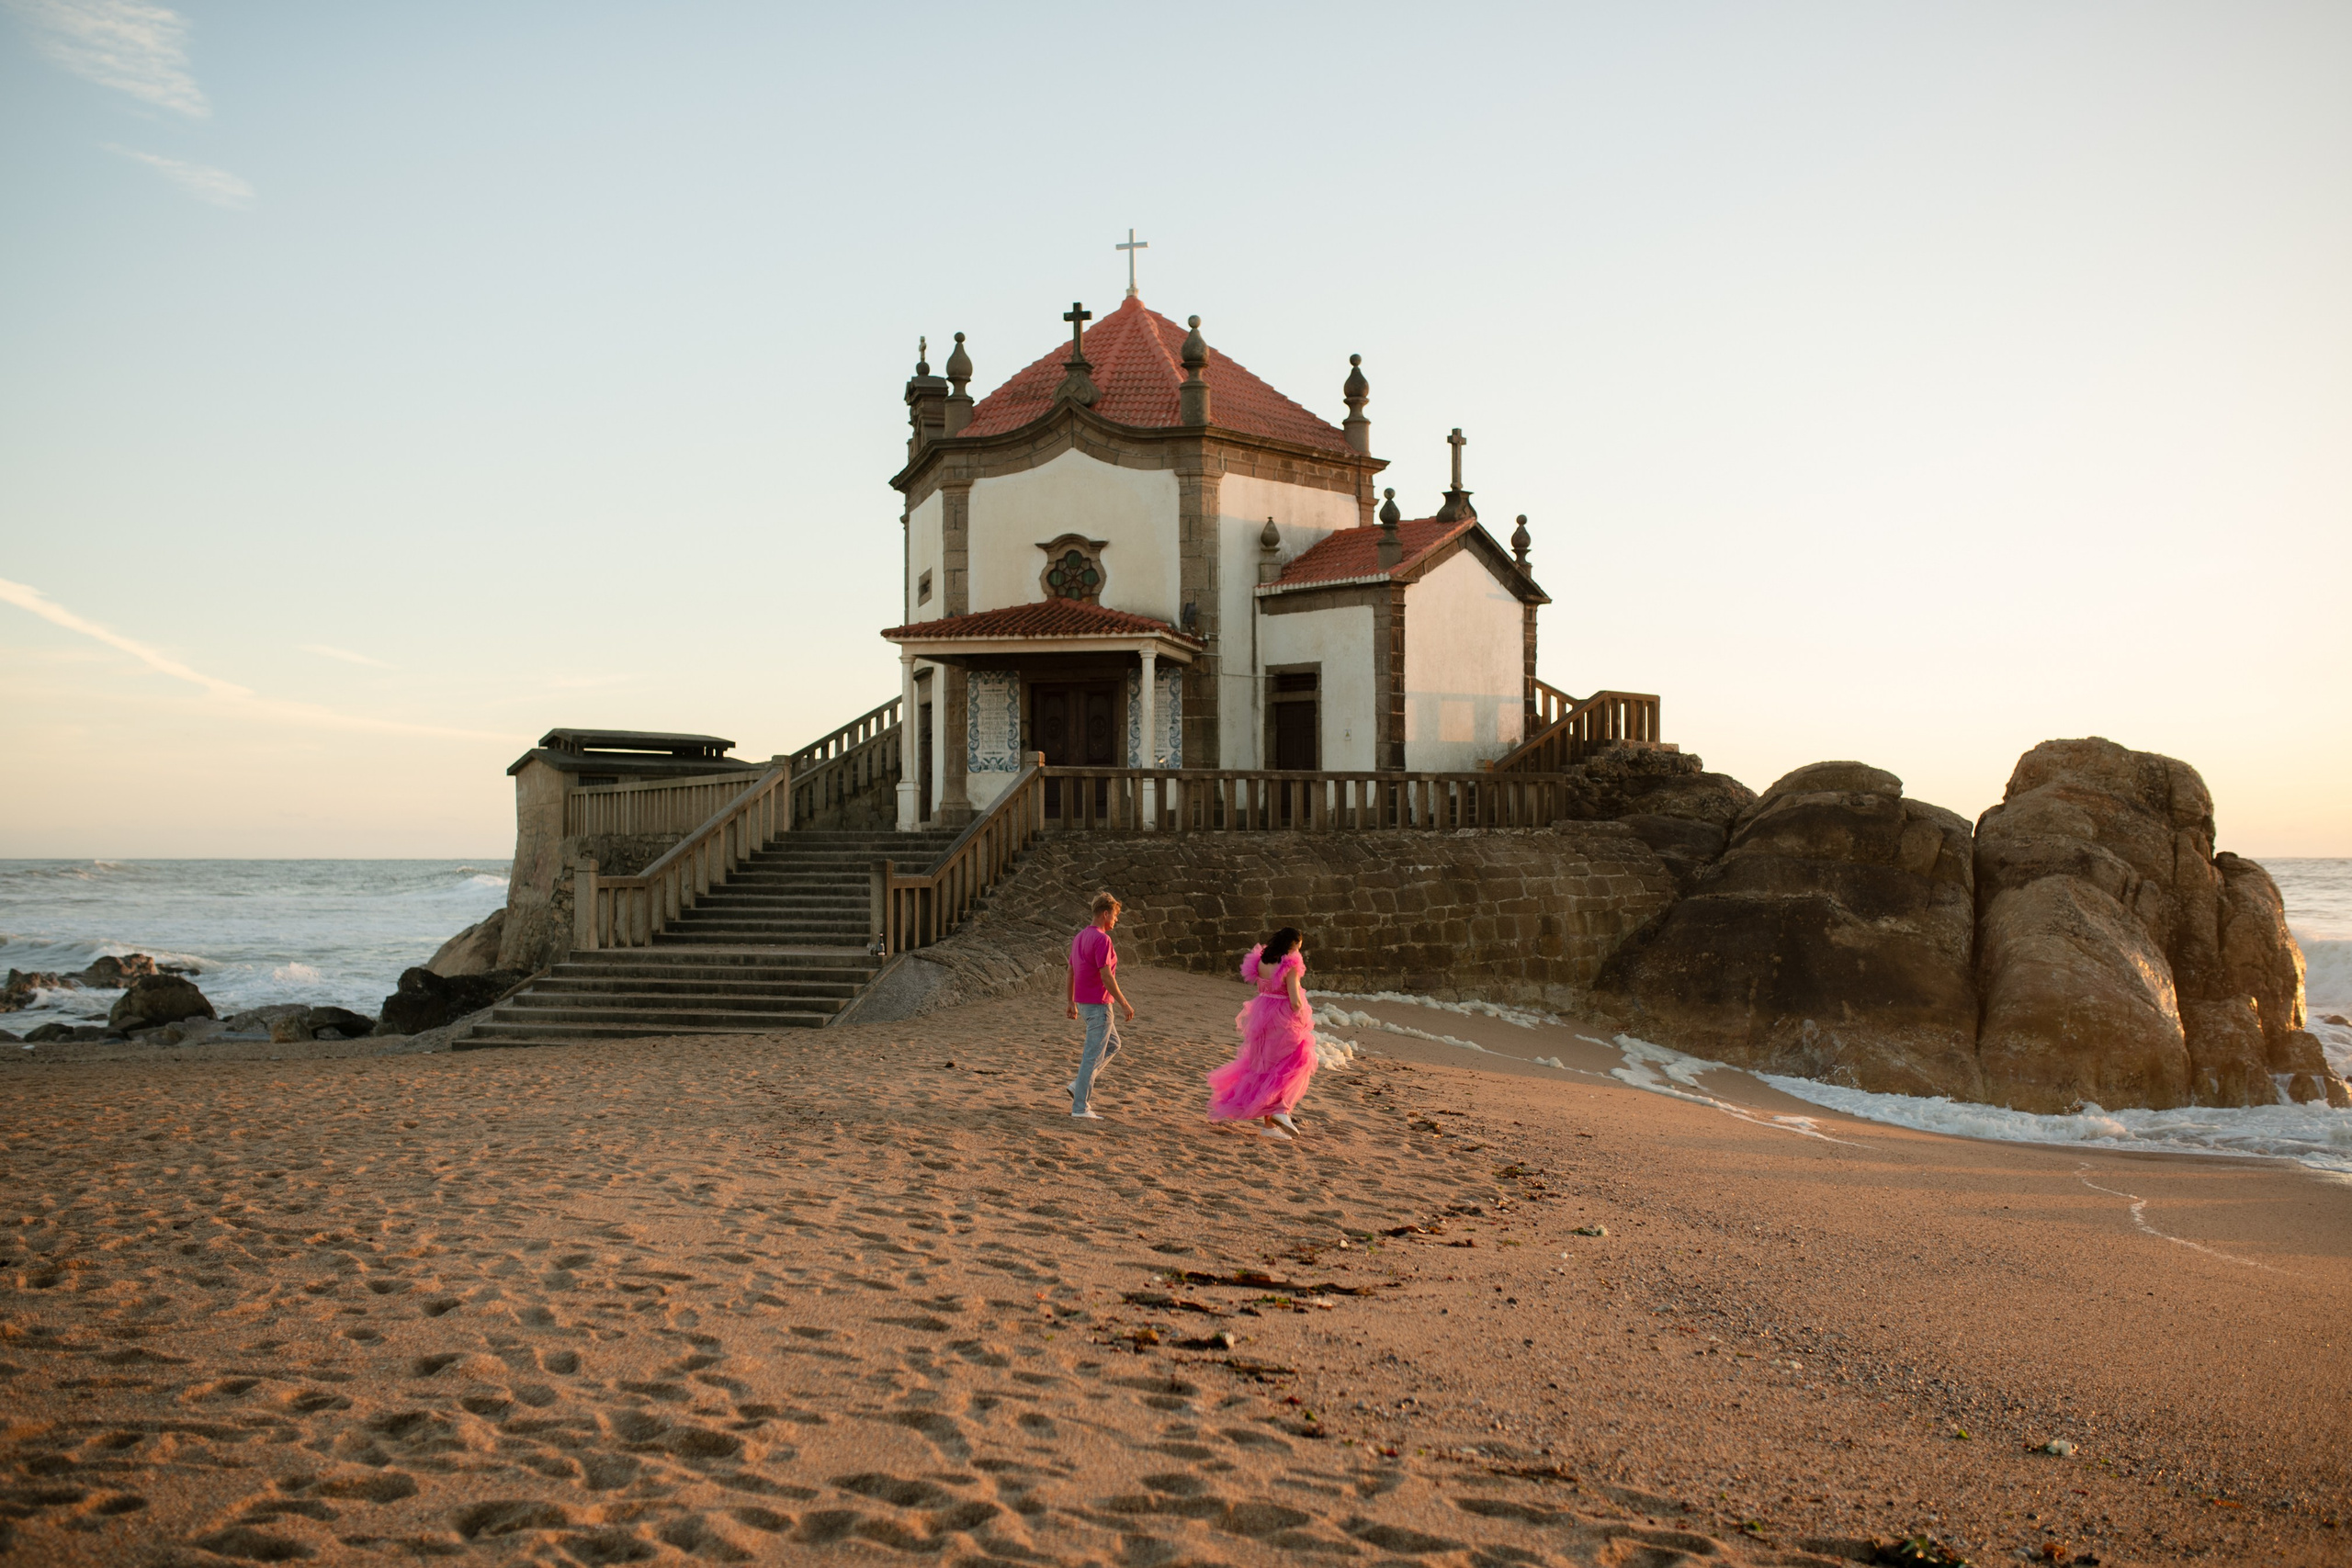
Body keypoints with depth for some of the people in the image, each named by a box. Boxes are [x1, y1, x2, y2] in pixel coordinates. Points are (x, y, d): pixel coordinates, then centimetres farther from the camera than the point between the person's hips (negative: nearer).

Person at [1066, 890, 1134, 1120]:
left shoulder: (1079, 937, 11)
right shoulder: (1102, 939, -17)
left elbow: (1070, 972, 16)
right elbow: (1105, 976, -21)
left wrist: (1072, 1002, 22)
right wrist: (1124, 1003, -16)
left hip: (1084, 1002, 9)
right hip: (1098, 1004, -9)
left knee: (1112, 1044, 21)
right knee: (1094, 1054, -3)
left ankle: (1080, 1084, 14)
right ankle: (1080, 1106, 0)